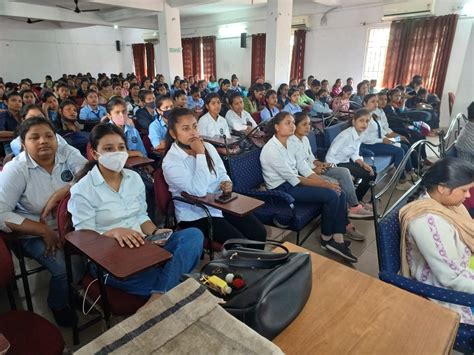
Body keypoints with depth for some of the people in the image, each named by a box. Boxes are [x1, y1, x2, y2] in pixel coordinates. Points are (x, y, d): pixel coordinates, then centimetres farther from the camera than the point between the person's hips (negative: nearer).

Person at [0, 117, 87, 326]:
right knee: (68, 269, -22)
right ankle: (58, 305, 14)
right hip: (36, 235, -2)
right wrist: (45, 231, -21)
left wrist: (58, 195, -26)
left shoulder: (69, 156, -2)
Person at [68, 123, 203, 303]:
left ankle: (159, 296, -28)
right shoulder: (82, 190, -7)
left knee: (194, 235, -21)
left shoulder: (134, 178, 8)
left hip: (141, 246, 6)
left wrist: (155, 232, -8)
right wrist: (113, 232, -28)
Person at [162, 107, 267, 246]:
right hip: (195, 215, -6)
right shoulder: (170, 162, -17)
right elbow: (199, 190, -27)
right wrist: (200, 154, -24)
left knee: (259, 233, -7)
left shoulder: (208, 147, 4)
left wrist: (227, 183, -10)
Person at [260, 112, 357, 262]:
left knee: (340, 193, -6)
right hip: (282, 189, -8)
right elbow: (293, 179, -20)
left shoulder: (291, 144, 6)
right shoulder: (271, 149, -20)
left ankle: (338, 240, -1)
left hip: (293, 182, 8)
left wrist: (326, 182, -11)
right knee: (331, 195, -18)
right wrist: (324, 184, -17)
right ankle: (326, 239, 4)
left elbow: (305, 170, 5)